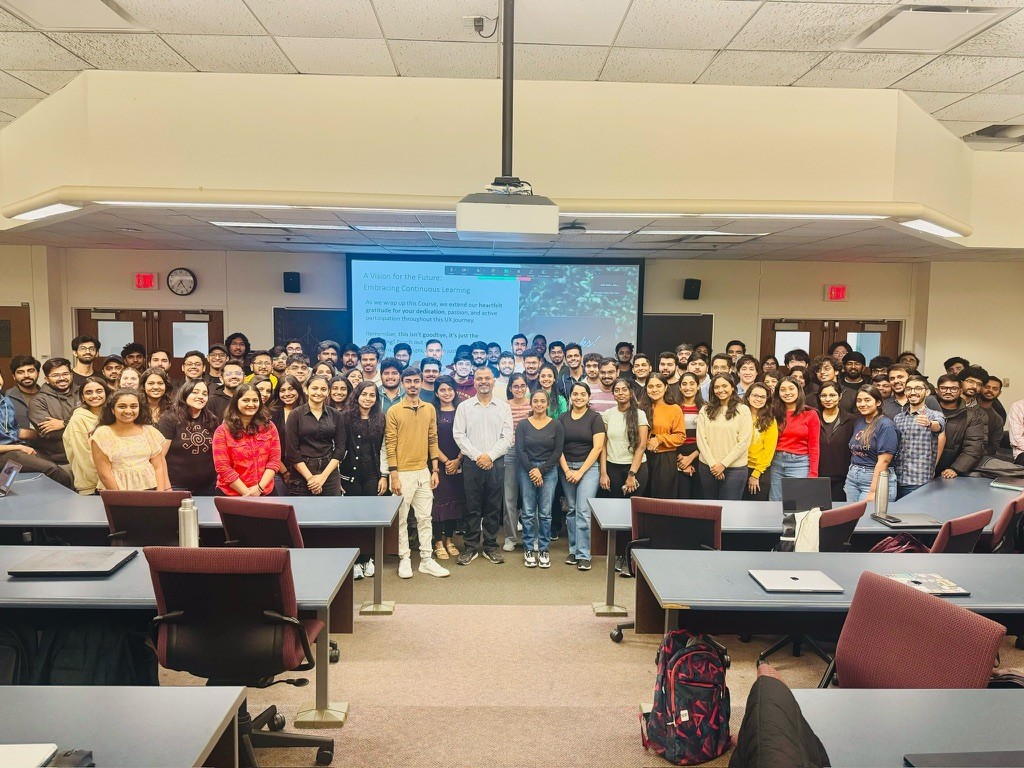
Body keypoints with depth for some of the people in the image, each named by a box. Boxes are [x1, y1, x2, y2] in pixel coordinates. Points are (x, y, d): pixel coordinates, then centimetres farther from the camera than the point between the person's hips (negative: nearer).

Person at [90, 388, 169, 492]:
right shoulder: (102, 434, 0)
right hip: (117, 493, -1)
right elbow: (104, 474, -3)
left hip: (150, 490, 1)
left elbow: (158, 467, 8)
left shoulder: (150, 431, 8)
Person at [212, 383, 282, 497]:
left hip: (265, 493, 2)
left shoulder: (269, 427, 1)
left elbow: (275, 460, -2)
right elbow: (223, 468, -10)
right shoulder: (222, 431, -6)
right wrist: (247, 492, -15)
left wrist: (259, 488, -13)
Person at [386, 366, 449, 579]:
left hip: (424, 471, 4)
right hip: (403, 473, -4)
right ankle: (404, 559, 17)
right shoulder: (394, 411, -5)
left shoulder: (430, 409, 7)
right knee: (401, 518, 5)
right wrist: (394, 475, -12)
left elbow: (433, 440, 10)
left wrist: (435, 470, 6)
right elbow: (390, 444, -7)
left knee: (425, 517, 9)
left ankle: (427, 560, 17)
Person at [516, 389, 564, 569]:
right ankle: (529, 550, 12)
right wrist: (532, 470, -11)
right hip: (526, 470, 0)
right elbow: (519, 450, -2)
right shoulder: (523, 424, 4)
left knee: (545, 513, 2)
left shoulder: (556, 425, 3)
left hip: (549, 471, 0)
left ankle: (544, 550, 12)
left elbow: (557, 451, -1)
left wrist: (541, 470, -9)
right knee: (528, 513, 2)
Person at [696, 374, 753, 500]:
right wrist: (712, 464, -9)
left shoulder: (743, 410, 0)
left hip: (734, 468, -2)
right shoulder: (705, 410, 7)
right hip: (707, 467, 3)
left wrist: (724, 464, -10)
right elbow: (701, 439, 0)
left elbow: (744, 442, -6)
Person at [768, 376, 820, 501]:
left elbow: (814, 446, -1)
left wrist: (813, 474, -7)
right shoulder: (775, 413, 7)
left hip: (799, 463, -3)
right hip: (776, 463, 3)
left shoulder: (810, 414, -1)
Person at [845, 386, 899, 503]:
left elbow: (883, 461, -16)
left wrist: (873, 491, -19)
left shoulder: (886, 426, -10)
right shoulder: (858, 422, 12)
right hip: (852, 477, 7)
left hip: (877, 478, -7)